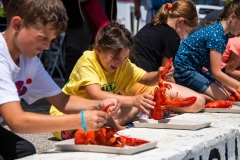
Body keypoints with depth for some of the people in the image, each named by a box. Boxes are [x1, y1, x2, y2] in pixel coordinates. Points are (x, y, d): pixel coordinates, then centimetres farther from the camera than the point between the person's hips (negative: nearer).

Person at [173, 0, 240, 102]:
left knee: (226, 94, 7)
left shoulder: (223, 34, 7)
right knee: (222, 97, -15)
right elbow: (216, 72, -23)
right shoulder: (216, 35, -23)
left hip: (196, 68, 10)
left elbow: (213, 66, 7)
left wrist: (227, 86, -1)